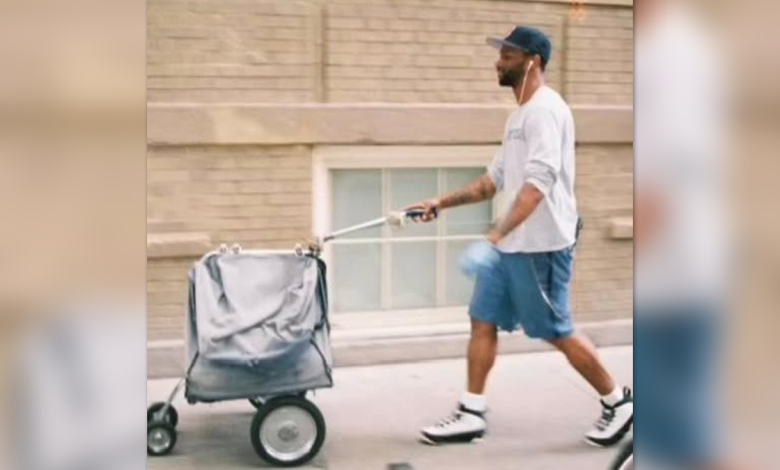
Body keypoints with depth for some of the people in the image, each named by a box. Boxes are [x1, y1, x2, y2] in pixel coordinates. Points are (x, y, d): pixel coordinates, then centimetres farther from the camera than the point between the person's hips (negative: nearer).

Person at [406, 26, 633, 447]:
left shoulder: (544, 110, -16)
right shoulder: (521, 114, 16)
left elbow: (538, 183, -28)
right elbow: (494, 180, 22)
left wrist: (498, 232, -35)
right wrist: (443, 203, 16)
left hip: (539, 247, -10)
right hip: (510, 245, 10)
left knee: (557, 333, 0)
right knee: (483, 322, 8)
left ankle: (618, 402, 16)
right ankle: (472, 414, 14)